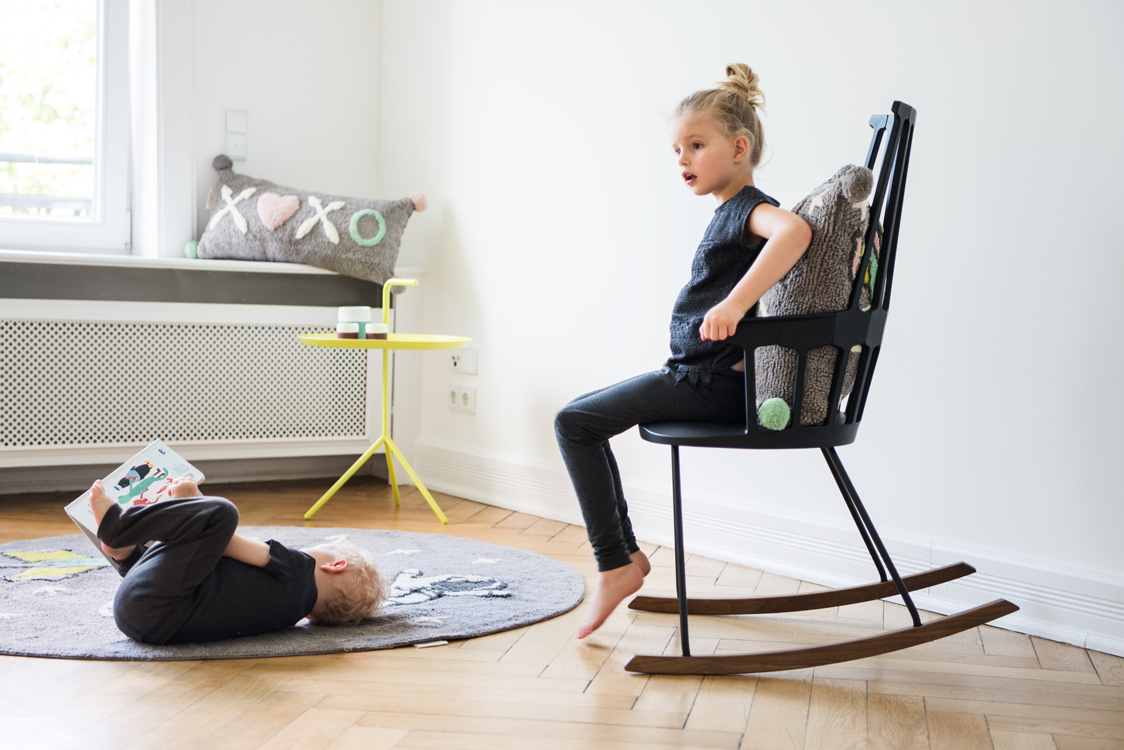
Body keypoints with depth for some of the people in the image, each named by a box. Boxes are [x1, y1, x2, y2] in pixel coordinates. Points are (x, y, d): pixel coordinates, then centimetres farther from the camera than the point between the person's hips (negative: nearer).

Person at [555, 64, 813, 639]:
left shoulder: (748, 207, -15)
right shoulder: (731, 213, 16)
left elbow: (795, 230, -38)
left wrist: (735, 302, -45)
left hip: (714, 381, -11)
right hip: (697, 375, 11)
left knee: (573, 422, -11)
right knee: (583, 415, 18)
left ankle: (616, 565, -5)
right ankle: (623, 549, 20)